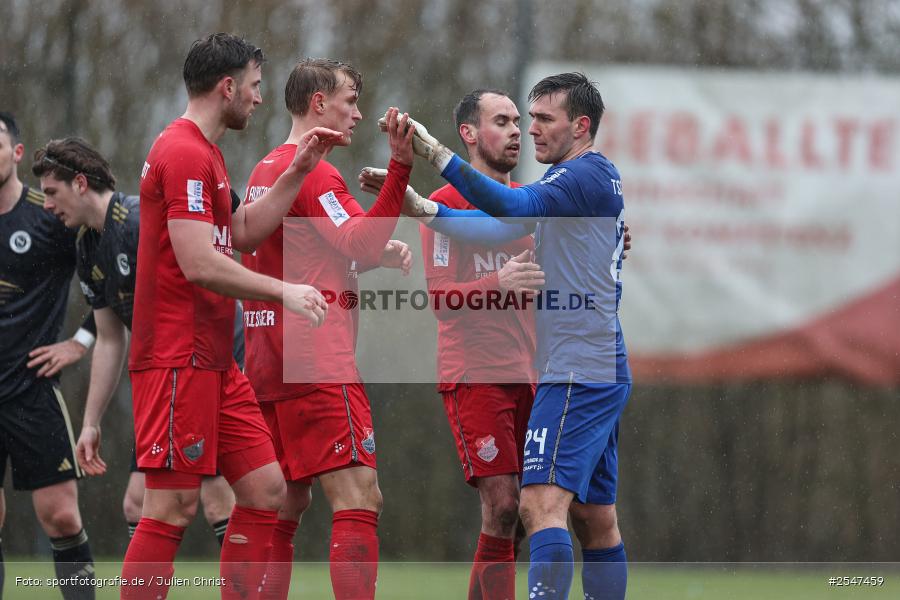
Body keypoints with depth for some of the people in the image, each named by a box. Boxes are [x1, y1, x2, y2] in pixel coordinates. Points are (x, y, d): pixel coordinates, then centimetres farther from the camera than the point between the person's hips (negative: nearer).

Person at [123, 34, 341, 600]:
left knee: (266, 491, 8)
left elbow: (243, 234, 24)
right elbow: (199, 264, -21)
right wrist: (284, 291, -14)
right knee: (174, 507, -10)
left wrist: (297, 173, 16)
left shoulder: (205, 154, 19)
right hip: (178, 358, -10)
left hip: (214, 359, 10)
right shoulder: (184, 153, -14)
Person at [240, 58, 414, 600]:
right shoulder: (311, 172, -9)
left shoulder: (265, 171, 20)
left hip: (270, 366, 10)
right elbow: (361, 243, -19)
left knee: (288, 503, 13)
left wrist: (378, 250, 12)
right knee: (359, 498, -13)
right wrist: (399, 167, -25)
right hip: (318, 363, -10)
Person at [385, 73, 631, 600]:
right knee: (595, 517, 11)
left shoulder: (587, 174, -10)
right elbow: (506, 228, 22)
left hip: (577, 374, -11)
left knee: (543, 502, -19)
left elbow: (516, 210, -25)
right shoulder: (593, 177, 20)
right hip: (601, 373, 11)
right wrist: (422, 207, 14)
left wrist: (437, 154, -30)